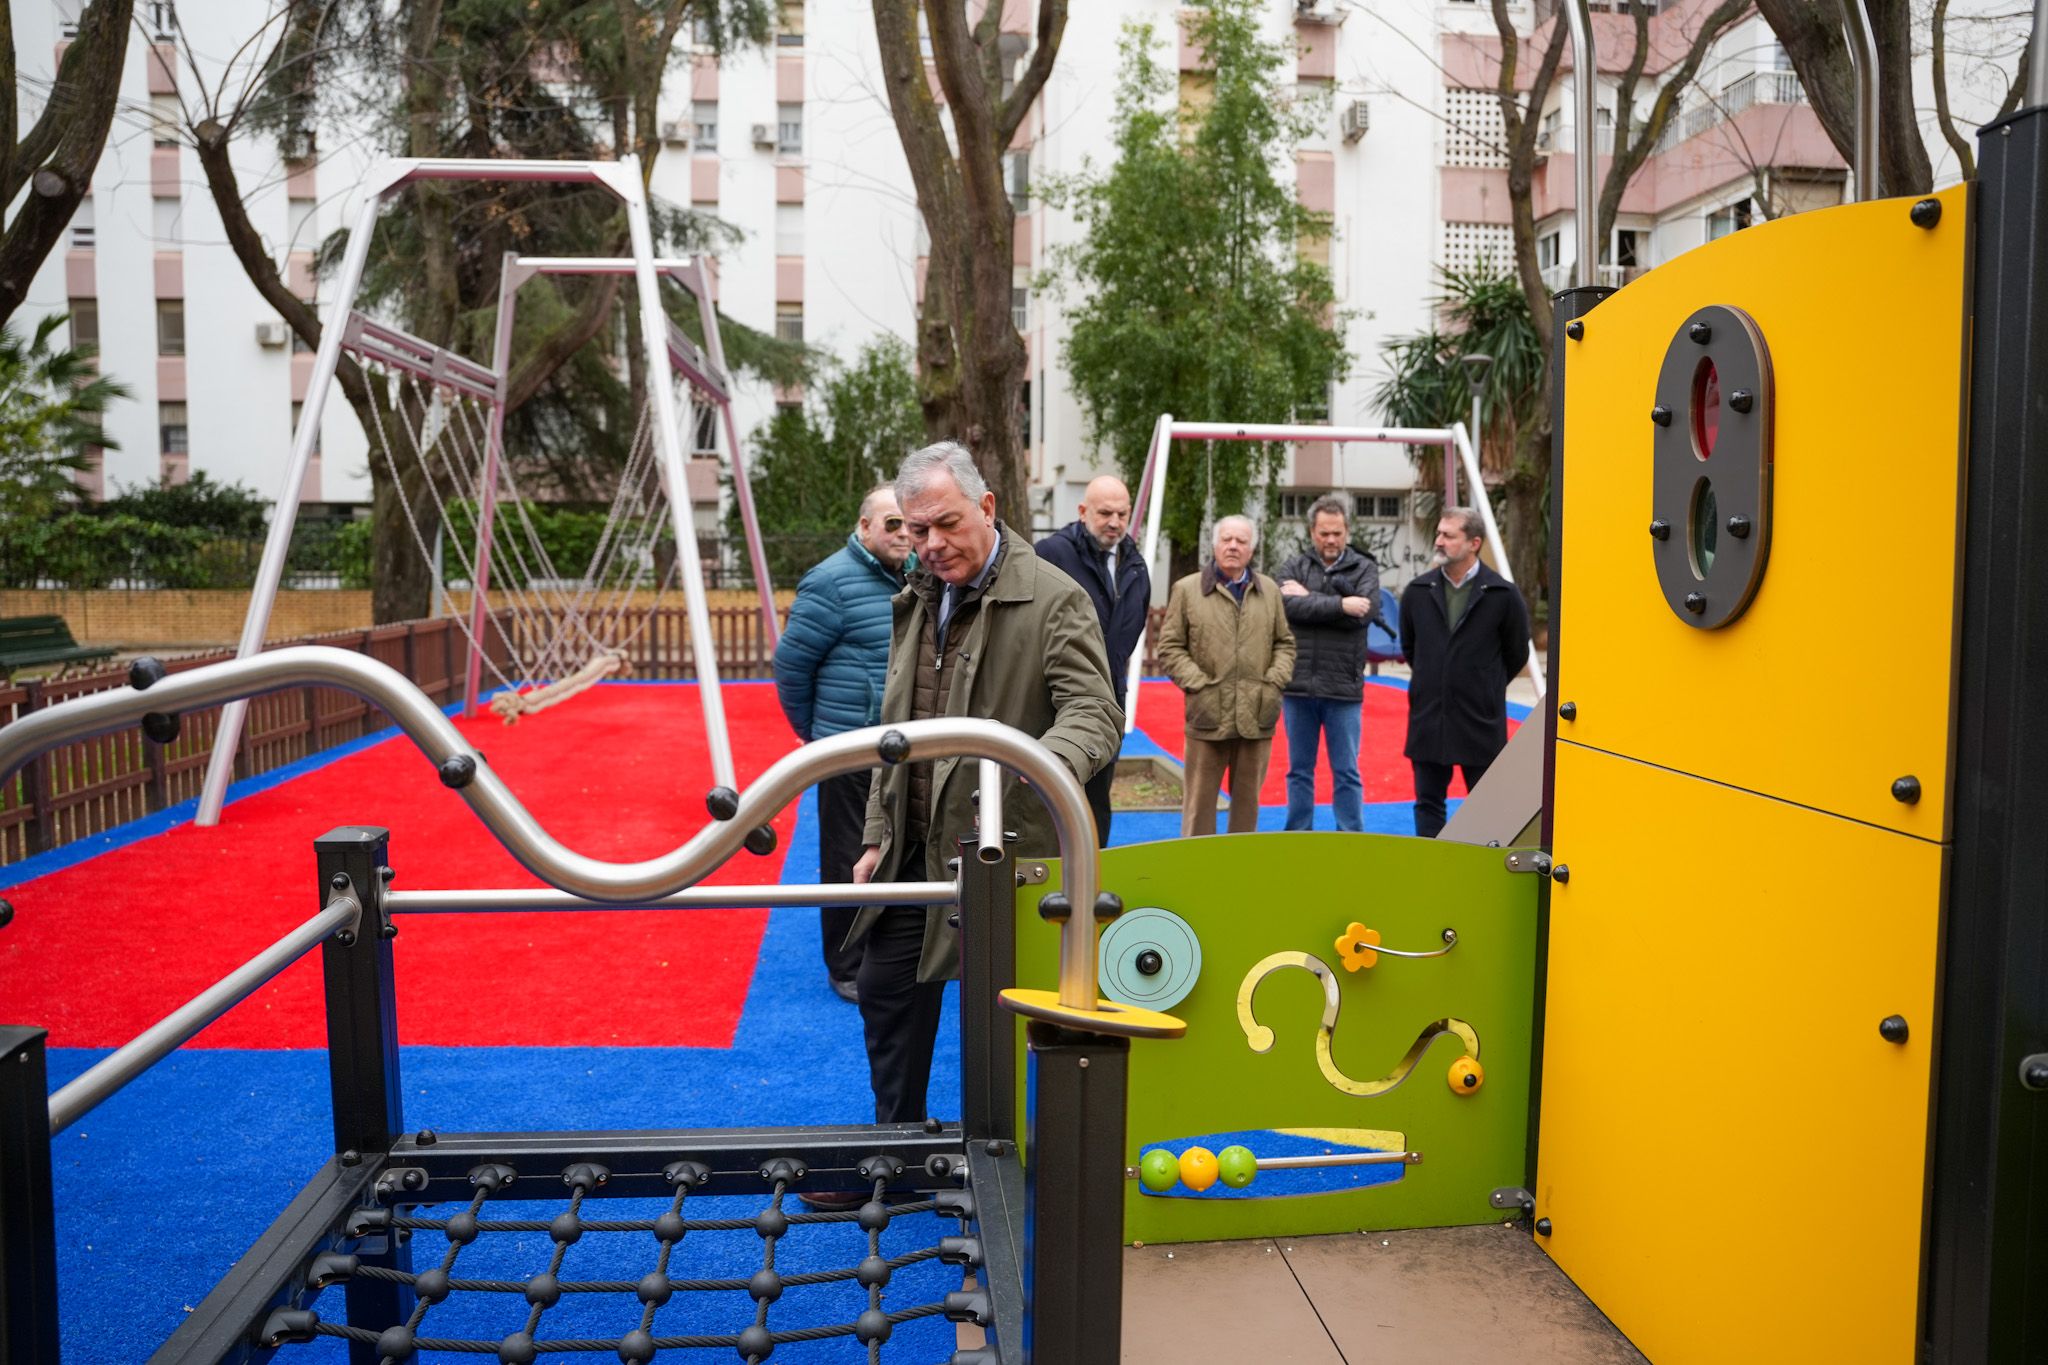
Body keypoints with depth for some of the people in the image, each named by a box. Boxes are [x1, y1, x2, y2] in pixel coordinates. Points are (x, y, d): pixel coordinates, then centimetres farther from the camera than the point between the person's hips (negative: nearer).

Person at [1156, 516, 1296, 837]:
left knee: (1248, 800, 12)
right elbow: (1170, 648, 1)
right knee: (1199, 802, 2)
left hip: (1257, 717, 3)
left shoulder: (1269, 590, 12)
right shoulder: (1187, 590, 2)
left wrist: (1275, 680, 1)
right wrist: (1198, 684, -9)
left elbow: (1285, 642, 17)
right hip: (1208, 715, -3)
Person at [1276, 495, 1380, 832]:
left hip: (1343, 688, -2)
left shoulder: (1364, 568, 3)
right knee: (1299, 770, 11)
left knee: (1346, 774, 4)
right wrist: (1340, 605, -18)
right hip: (1299, 686, 2)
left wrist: (1310, 598, -10)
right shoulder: (1294, 566, 6)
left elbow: (1365, 612, -14)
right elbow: (1288, 606, -13)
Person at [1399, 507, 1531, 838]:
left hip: (1480, 722, -3)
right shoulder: (1418, 591, 1)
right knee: (1428, 801, 8)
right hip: (1428, 718, 3)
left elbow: (1517, 655, 5)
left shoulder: (1503, 594, -7)